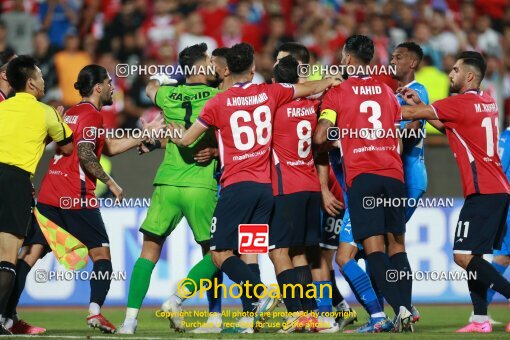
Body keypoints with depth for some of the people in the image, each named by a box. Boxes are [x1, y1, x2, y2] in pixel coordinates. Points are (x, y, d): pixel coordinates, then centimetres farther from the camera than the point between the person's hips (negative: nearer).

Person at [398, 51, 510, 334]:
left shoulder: (460, 103, -11)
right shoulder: (487, 103, 16)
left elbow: (411, 114, -5)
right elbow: (448, 123, 26)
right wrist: (419, 104, 16)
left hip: (483, 191, -9)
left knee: (464, 256, -11)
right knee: (471, 255, 11)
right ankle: (480, 319, 8)